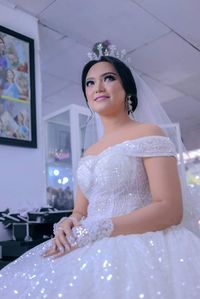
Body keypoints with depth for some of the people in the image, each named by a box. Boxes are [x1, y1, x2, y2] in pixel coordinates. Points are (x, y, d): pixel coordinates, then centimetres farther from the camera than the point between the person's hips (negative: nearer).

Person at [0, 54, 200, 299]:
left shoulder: (148, 134, -5)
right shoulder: (88, 154, 15)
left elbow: (170, 210, -15)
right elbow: (80, 211, 15)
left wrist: (96, 230, -19)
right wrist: (67, 225, -9)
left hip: (138, 248, -6)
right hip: (93, 252, 6)